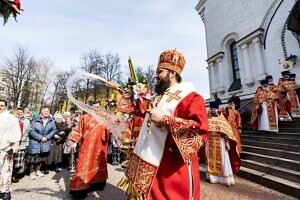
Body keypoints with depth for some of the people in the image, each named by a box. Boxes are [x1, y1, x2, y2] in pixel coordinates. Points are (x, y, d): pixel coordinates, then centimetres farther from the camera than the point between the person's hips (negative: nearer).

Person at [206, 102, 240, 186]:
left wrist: (227, 142, -10)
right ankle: (212, 177, 22)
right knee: (211, 160, 9)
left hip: (220, 142, -1)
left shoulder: (221, 119, -1)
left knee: (222, 160, 3)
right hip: (210, 142, 2)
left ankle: (225, 178, 14)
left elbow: (226, 131, -4)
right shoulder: (207, 118, 3)